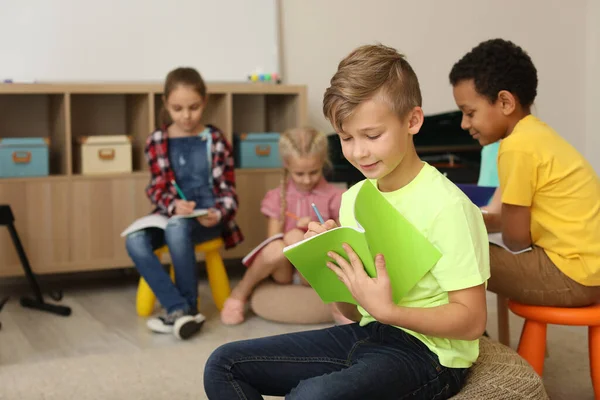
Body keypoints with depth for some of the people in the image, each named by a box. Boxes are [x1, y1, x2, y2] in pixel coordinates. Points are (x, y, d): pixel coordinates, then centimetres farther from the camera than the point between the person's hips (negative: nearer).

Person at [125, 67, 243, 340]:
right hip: (171, 212, 3)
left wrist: (218, 214, -20)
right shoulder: (156, 141, 5)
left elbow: (227, 189, 1)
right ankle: (178, 308, -30)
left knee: (177, 228, -36)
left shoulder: (214, 140, 2)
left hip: (207, 216, -3)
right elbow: (158, 187, 1)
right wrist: (174, 205, -23)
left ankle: (188, 308, -20)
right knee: (134, 240, -28)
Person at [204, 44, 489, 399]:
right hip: (366, 334, 8)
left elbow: (472, 321, -16)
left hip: (427, 351, -7)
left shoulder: (446, 206, -16)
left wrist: (387, 311, -27)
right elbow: (355, 311, 11)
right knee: (224, 364, 2)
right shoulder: (354, 197, 6)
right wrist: (330, 261, -7)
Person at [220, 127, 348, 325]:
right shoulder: (277, 197, 5)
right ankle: (240, 294, -7)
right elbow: (273, 240, -2)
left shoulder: (334, 197, 1)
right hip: (284, 270, 2)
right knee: (275, 249, -35)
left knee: (294, 237, -32)